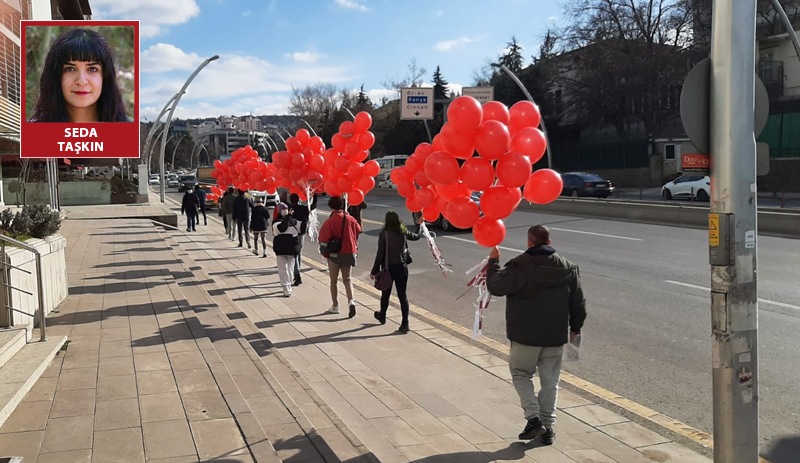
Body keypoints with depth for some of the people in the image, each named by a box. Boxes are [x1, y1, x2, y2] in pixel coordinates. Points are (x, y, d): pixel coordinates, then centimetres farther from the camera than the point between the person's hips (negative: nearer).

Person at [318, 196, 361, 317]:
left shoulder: (329, 222, -13)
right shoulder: (350, 219, -2)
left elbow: (324, 239, -12)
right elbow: (358, 234, 7)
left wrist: (325, 253, 3)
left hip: (334, 254, -3)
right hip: (349, 253, 3)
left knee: (334, 280, 12)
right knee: (347, 279, 14)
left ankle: (335, 306, 18)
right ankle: (351, 301, -7)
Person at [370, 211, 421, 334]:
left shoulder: (384, 234, -13)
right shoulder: (403, 232, -2)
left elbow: (380, 254, -14)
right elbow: (416, 237, 19)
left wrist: (374, 271, -6)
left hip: (388, 268, -2)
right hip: (402, 267, 2)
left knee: (385, 294, 18)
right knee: (402, 295, 5)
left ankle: (382, 316, 39)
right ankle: (405, 323, 0)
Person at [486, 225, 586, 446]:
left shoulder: (519, 266, -15)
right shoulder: (568, 268, 2)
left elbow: (495, 286, -10)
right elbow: (578, 302, 8)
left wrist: (493, 261, 4)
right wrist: (575, 327, 21)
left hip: (526, 336, -4)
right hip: (556, 336, 4)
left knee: (520, 373, 13)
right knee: (550, 381, 13)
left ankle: (533, 418, 0)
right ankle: (548, 427, 16)